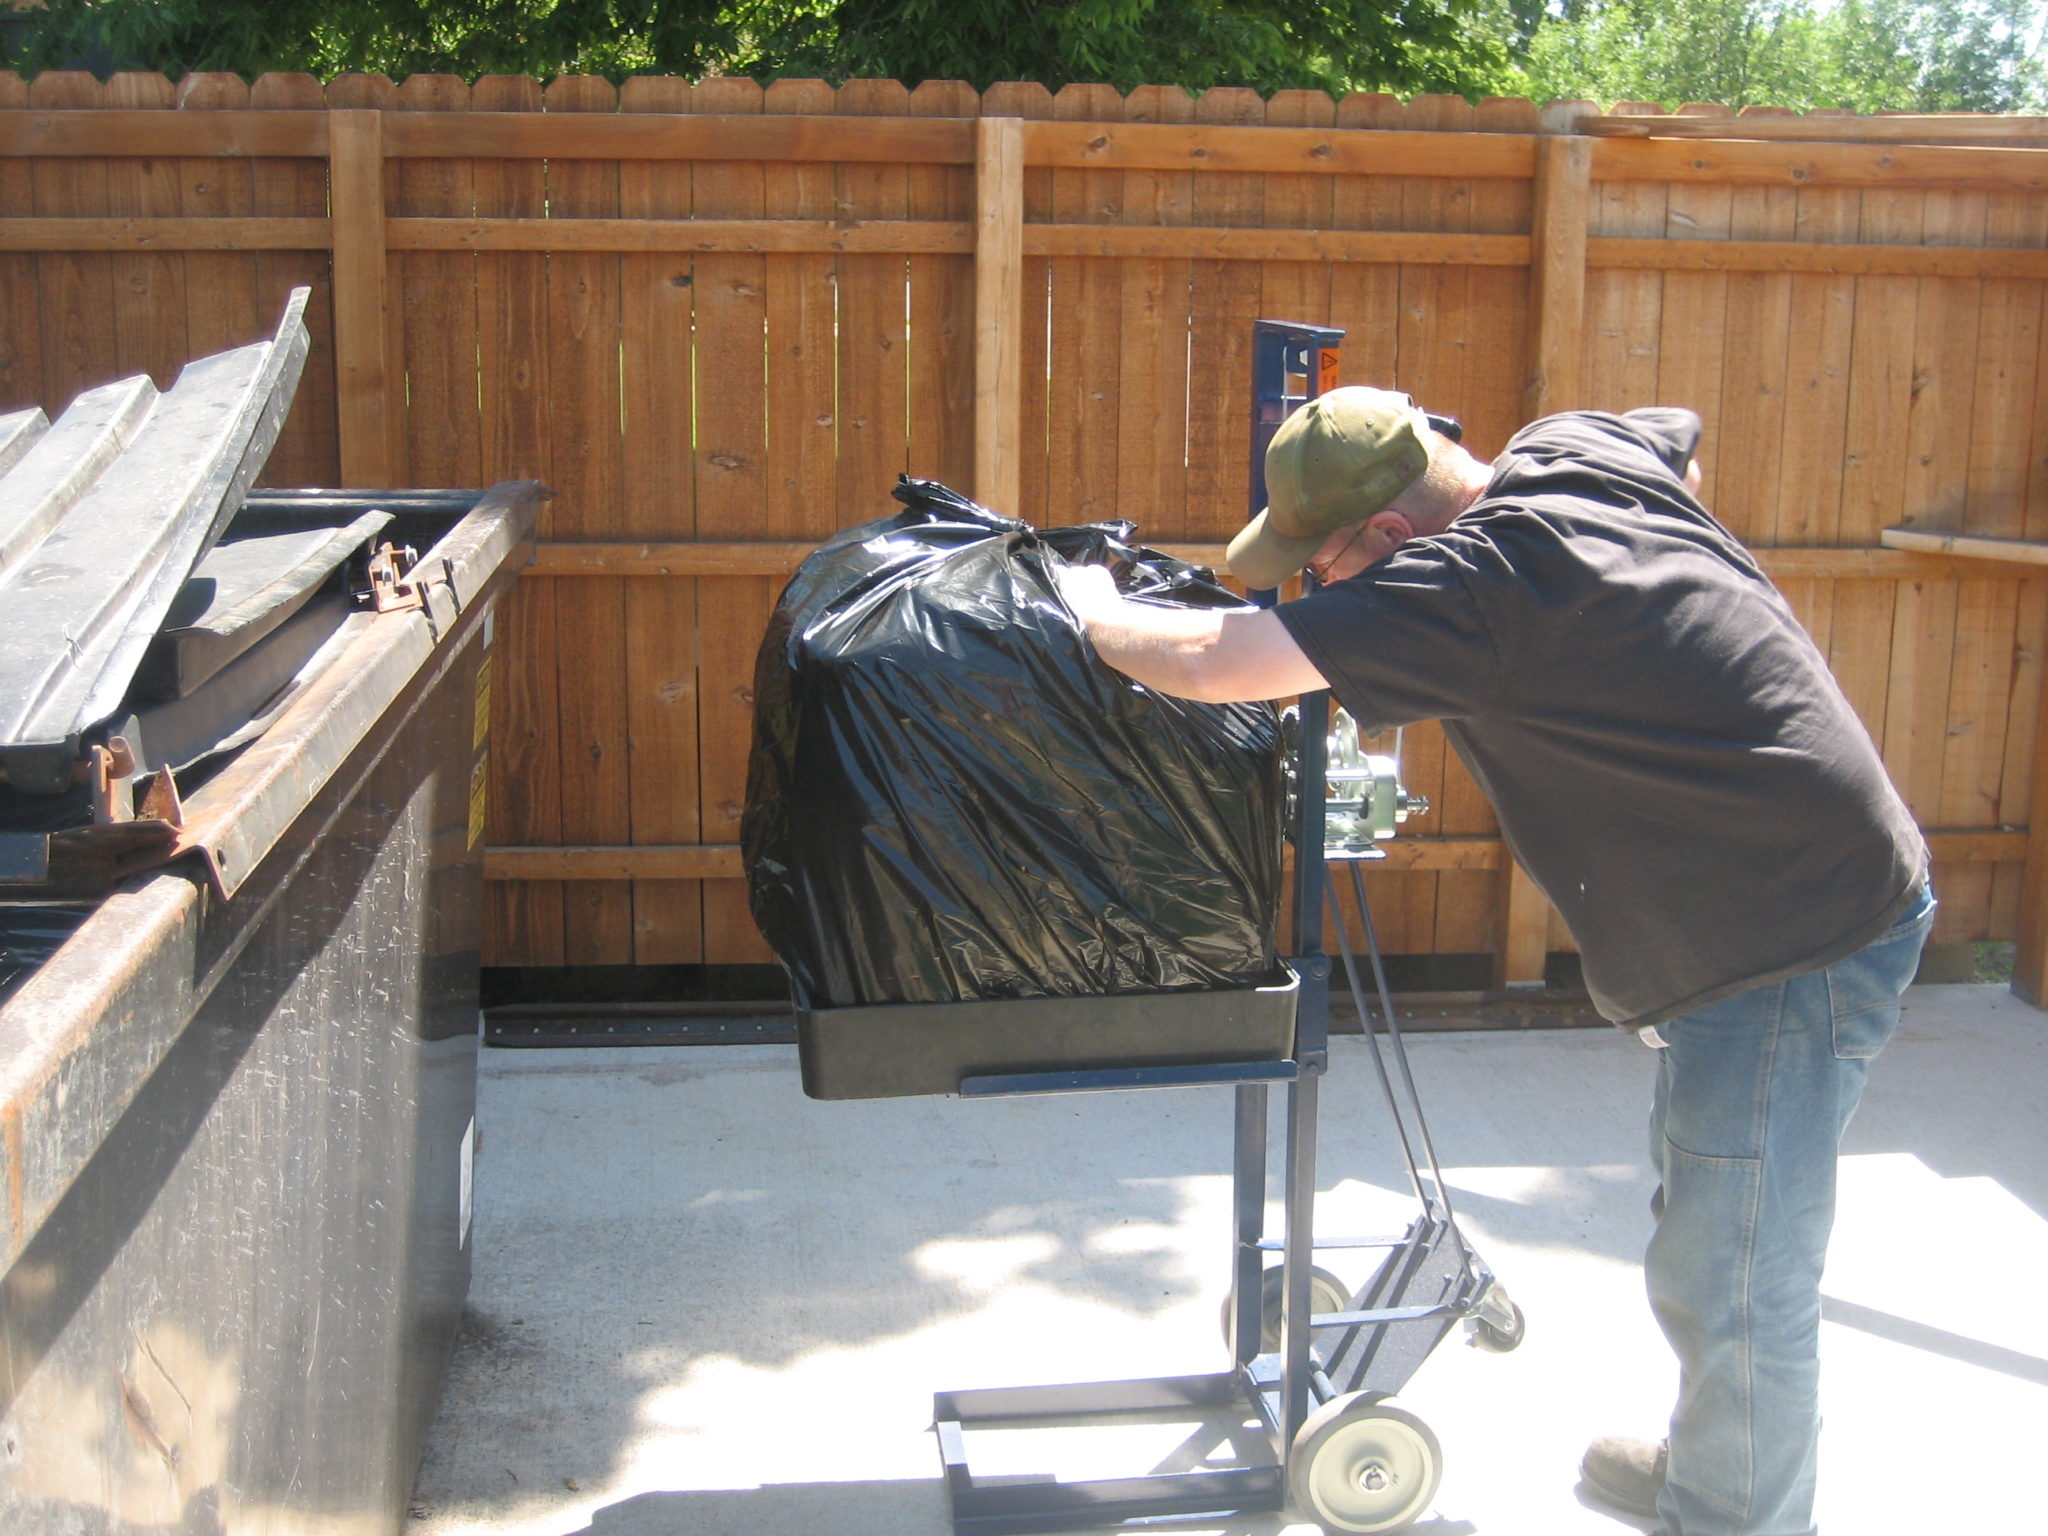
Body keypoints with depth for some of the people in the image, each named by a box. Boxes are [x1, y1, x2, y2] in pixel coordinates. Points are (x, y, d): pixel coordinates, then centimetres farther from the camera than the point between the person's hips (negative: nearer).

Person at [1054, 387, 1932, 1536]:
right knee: (1701, 1201, 25)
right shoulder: (1582, 448, 0)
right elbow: (1686, 438, 25)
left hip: (1800, 942, -11)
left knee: (1731, 1291, 1)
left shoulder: (1473, 584, -26)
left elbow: (1206, 664, -26)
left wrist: (1097, 612, -5)